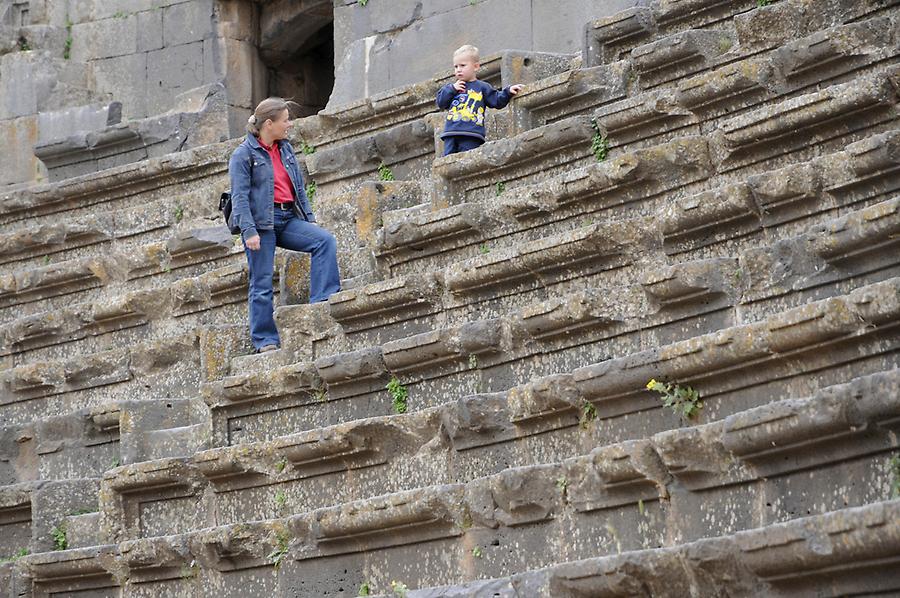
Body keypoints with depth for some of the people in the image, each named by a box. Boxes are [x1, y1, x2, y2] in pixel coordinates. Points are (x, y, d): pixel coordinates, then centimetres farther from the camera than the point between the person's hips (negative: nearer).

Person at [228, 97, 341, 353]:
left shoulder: (285, 149, 15)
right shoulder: (244, 154, -5)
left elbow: (299, 187, 21)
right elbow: (240, 196, -11)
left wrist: (309, 217, 15)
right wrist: (249, 231, -19)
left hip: (288, 219, 6)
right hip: (261, 221, -6)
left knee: (325, 240, -16)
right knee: (262, 284, -3)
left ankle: (322, 300, -19)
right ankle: (265, 340, 3)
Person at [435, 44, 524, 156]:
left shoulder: (482, 88, 11)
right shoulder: (451, 87, 20)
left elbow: (497, 101, 9)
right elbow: (441, 103, 10)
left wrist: (508, 91, -6)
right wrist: (452, 89, -1)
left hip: (471, 135, -3)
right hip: (451, 133, 4)